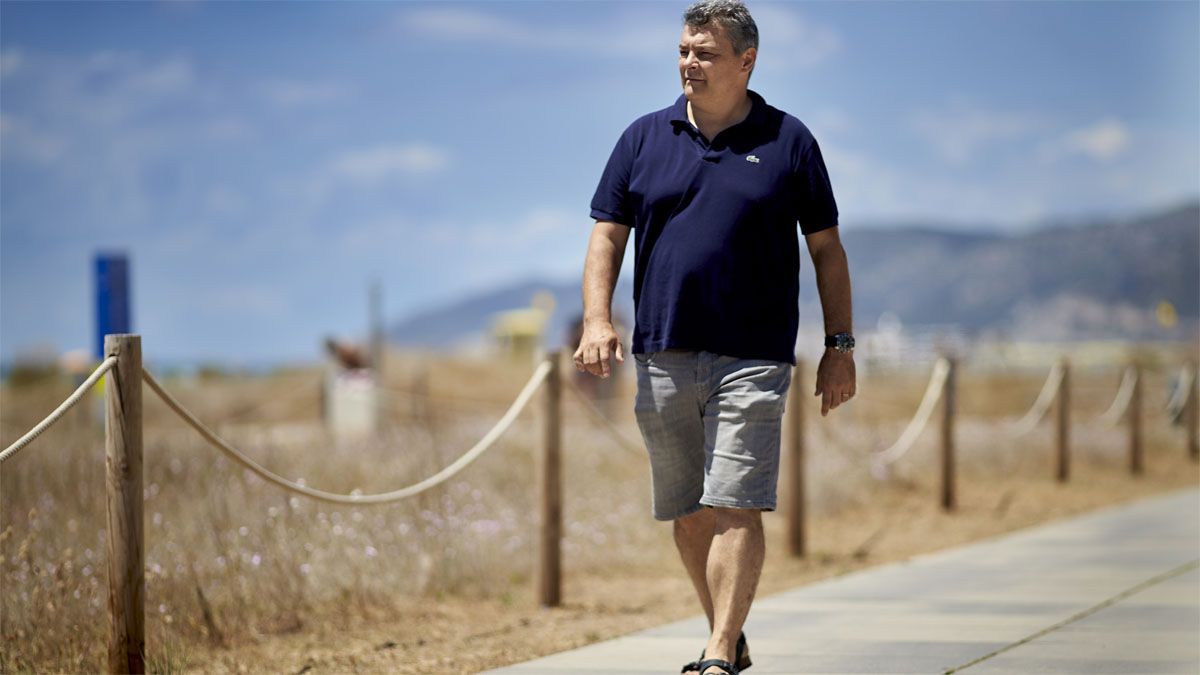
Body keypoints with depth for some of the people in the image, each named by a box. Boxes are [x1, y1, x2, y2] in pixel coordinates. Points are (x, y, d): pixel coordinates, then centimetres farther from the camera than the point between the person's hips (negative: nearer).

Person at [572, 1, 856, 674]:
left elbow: (827, 247, 8)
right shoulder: (645, 138, 10)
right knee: (687, 515, 9)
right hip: (664, 358, 3)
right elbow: (608, 236, 10)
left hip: (753, 359, -3)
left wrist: (840, 346, 4)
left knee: (735, 508, -12)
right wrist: (598, 319, -5)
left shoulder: (788, 140, 4)